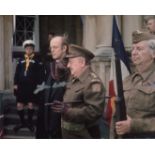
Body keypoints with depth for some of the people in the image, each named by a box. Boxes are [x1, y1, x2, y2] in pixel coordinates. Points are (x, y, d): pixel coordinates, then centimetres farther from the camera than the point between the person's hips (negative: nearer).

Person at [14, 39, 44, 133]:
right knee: (19, 105, 3)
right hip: (21, 86, 3)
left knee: (31, 105, 2)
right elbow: (17, 73, 10)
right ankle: (22, 122, 18)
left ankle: (30, 122, 17)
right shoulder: (21, 60, 12)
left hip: (32, 87, -3)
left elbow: (40, 74, -4)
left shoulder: (37, 61, 1)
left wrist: (39, 84, -12)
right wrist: (15, 84, 3)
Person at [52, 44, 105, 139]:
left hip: (83, 136, -9)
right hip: (70, 134, 10)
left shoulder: (92, 83, -19)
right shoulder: (74, 80, 11)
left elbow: (94, 111, -28)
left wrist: (68, 111, -29)